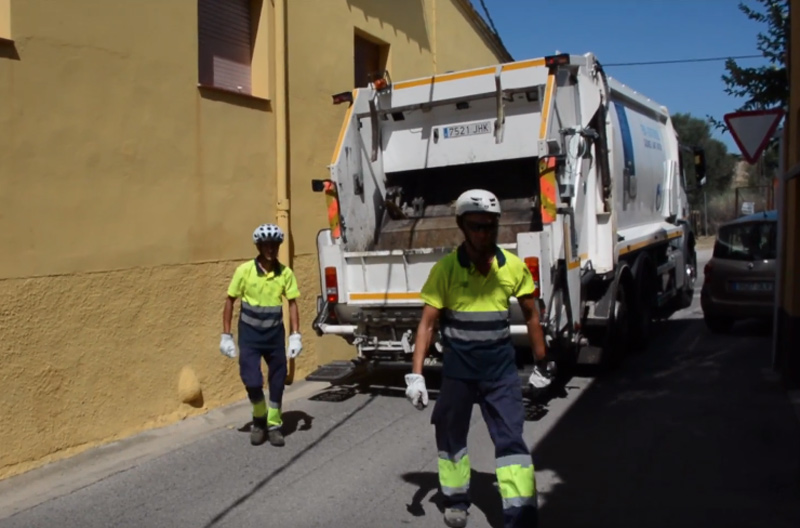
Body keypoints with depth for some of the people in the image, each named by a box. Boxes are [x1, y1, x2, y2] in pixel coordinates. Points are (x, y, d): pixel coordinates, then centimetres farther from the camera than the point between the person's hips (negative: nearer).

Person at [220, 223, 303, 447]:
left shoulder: (285, 273, -7)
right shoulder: (244, 270, -11)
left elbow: (292, 304, 1)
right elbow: (230, 301, -3)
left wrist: (296, 335, -6)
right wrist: (226, 335, -5)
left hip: (275, 334, 2)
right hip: (249, 334, -2)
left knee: (277, 381, 7)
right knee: (252, 381, -8)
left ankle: (274, 425, 26)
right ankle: (259, 419, 22)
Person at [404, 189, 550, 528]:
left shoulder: (514, 267, -5)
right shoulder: (445, 269, -12)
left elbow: (531, 315, 7)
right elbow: (427, 323, -9)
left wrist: (541, 364, 13)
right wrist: (416, 373, -15)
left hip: (501, 368, 1)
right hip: (458, 368, 0)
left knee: (511, 440, -4)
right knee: (451, 436, 14)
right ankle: (456, 500, 35)